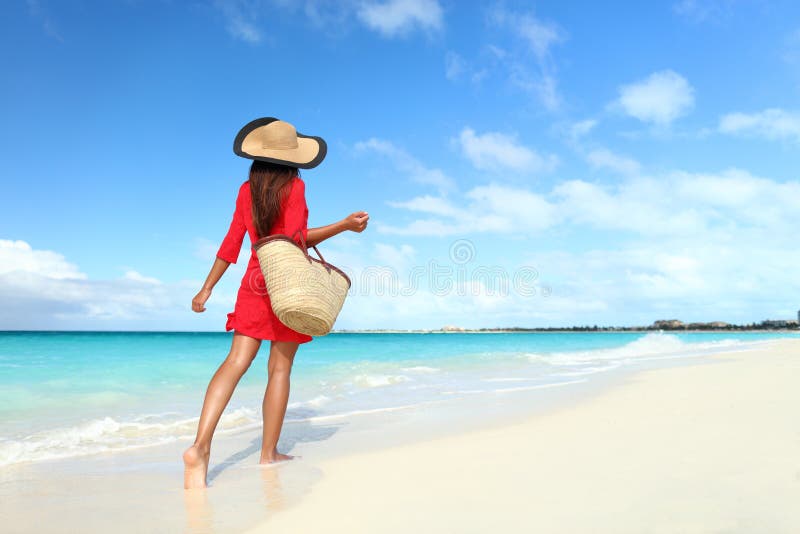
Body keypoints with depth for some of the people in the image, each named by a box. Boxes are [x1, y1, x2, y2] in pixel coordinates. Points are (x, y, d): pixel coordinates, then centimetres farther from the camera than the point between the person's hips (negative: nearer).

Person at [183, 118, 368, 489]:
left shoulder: (247, 190, 9)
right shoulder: (294, 186, -2)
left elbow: (231, 243, 7)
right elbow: (295, 237, -12)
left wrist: (207, 289, 13)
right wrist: (345, 225, -7)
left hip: (254, 283, 4)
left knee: (236, 361, -5)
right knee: (280, 367, 3)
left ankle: (200, 445, -21)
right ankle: (269, 453, 10)